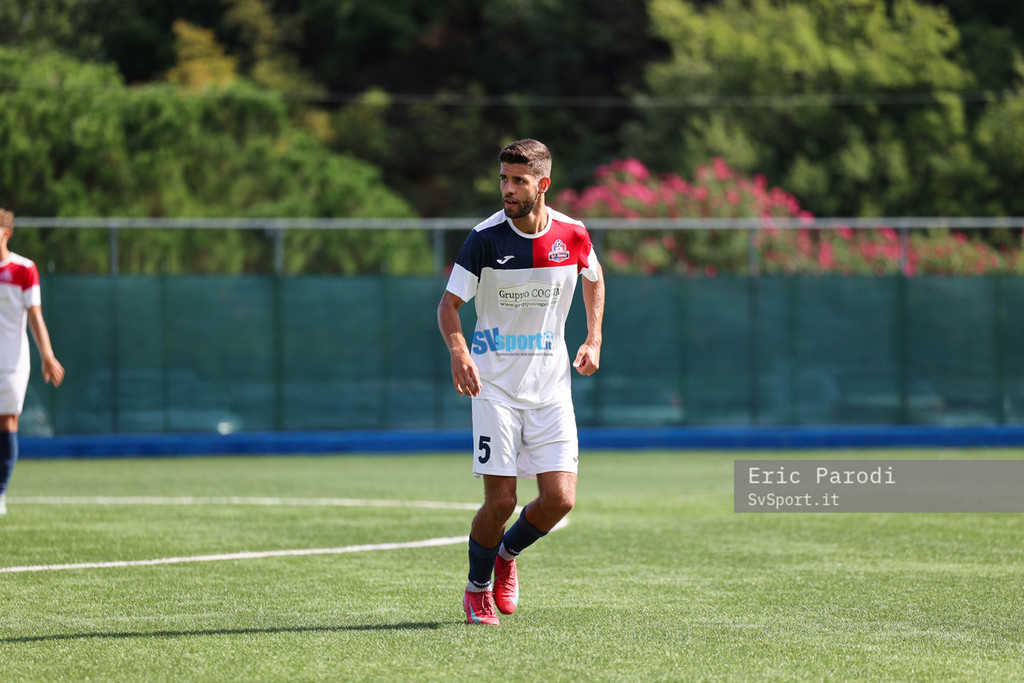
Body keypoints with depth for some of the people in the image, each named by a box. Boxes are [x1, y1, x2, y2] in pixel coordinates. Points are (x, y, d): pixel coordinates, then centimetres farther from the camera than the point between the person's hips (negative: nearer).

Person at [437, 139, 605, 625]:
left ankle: (507, 553, 25)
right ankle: (477, 587, 18)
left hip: (550, 383, 3)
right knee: (500, 500, -9)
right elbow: (449, 303, -6)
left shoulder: (572, 234, -3)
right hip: (494, 381, -2)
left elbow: (593, 278, 19)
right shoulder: (486, 237, -10)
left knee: (559, 499, -7)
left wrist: (594, 339, 10)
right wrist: (459, 352, -25)